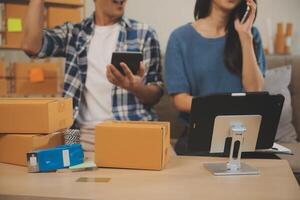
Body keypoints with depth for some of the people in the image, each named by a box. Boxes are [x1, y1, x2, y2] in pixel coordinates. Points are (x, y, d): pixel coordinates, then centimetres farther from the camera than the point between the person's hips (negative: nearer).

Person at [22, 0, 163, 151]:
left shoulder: (144, 34, 5)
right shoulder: (73, 33, 11)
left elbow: (156, 95, 3)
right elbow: (31, 46, -6)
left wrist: (136, 88, -19)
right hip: (84, 133, 2)